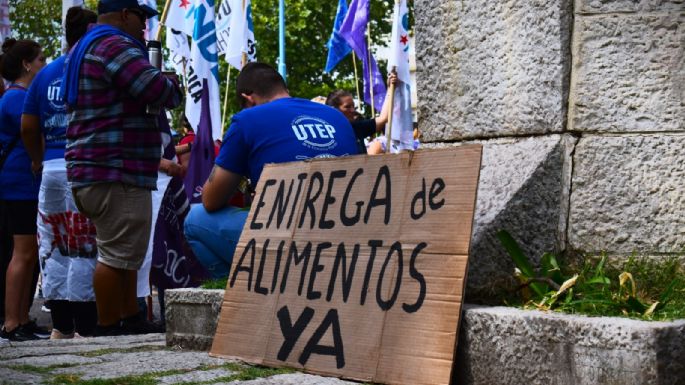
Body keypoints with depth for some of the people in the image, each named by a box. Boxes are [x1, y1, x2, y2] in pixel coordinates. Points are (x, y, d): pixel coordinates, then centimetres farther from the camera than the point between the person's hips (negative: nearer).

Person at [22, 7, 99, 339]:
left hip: (52, 170, 5)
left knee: (54, 249, 12)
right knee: (85, 250, -1)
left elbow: (28, 127, 12)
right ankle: (85, 329, -1)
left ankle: (61, 327, 17)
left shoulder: (46, 73, 13)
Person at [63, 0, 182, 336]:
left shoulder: (86, 47, 21)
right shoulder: (114, 45, -14)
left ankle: (131, 320, 25)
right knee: (117, 255, -8)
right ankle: (107, 330, -3)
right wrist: (172, 85, 1)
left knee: (124, 253, 18)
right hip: (116, 173, -11)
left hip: (96, 171, 11)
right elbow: (160, 91, -24)